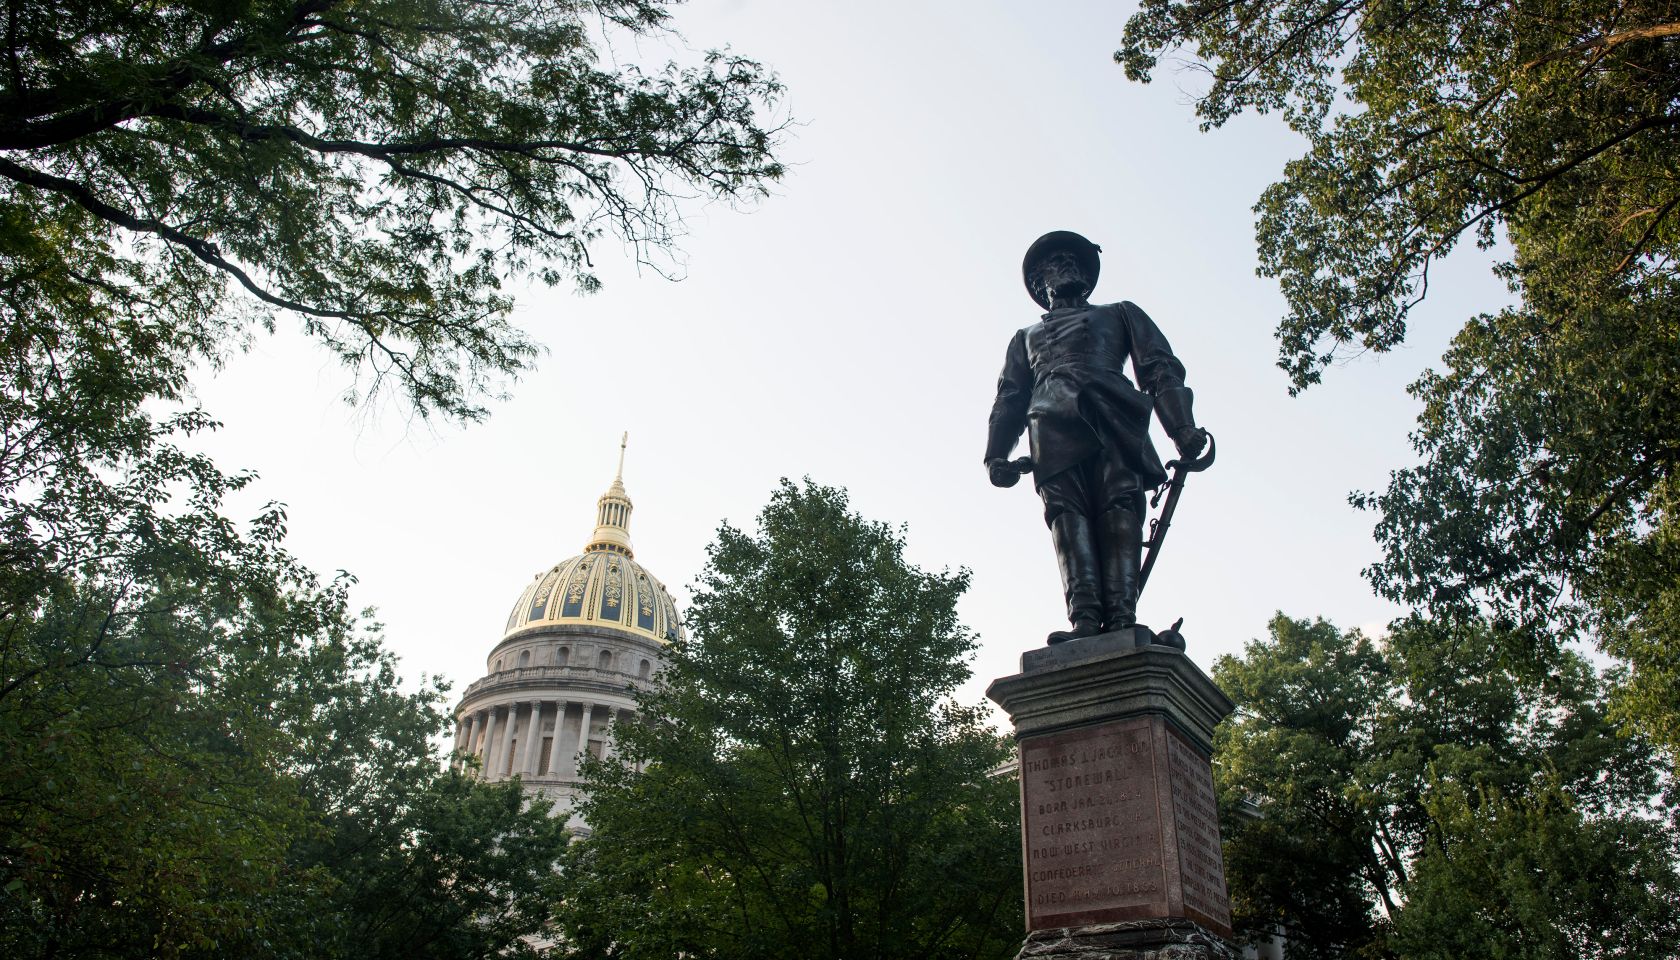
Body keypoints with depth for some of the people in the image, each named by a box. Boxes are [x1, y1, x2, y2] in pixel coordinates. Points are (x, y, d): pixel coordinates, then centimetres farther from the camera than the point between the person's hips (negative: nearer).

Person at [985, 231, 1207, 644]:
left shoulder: (1119, 314, 34)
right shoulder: (1026, 337, 39)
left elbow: (1160, 368, 18)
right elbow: (1009, 398, 26)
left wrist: (1182, 426, -1)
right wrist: (997, 454, 6)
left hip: (1113, 418, -1)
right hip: (1052, 425, 1)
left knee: (1119, 508, -22)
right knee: (1067, 513, -21)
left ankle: (1121, 618, -34)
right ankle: (1085, 621, -35)